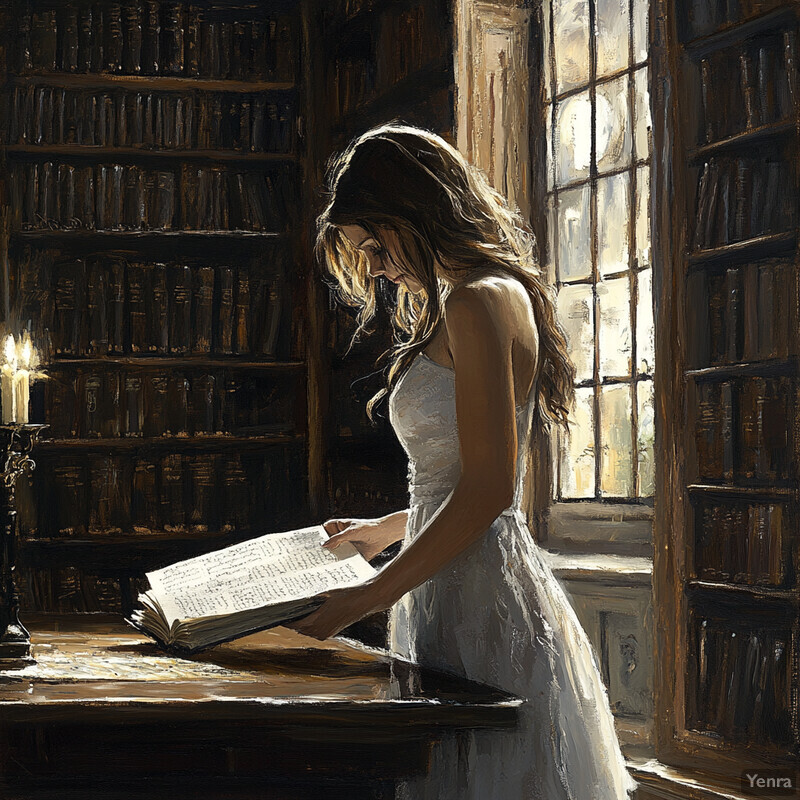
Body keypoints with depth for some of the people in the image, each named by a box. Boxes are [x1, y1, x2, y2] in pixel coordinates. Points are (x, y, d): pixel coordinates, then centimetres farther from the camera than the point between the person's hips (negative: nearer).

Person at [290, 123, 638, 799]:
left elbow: (488, 490, -19)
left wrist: (369, 598, -17)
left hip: (485, 608, -10)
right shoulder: (465, 303, 17)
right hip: (462, 599, 10)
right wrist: (389, 529, 31)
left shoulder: (478, 303, -13)